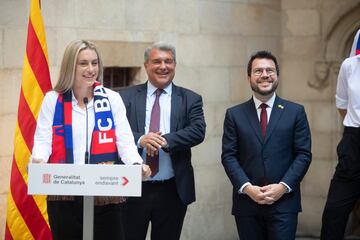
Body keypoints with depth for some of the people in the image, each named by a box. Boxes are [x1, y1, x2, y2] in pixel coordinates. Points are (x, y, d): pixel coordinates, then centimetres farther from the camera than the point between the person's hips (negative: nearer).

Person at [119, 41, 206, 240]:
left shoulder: (190, 99, 6)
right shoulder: (127, 97, 5)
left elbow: (198, 131, -8)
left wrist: (165, 141, -22)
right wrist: (140, 139, -24)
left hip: (172, 191, 1)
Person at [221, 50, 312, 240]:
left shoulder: (295, 112, 6)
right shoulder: (234, 115, 7)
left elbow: (303, 154, 2)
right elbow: (228, 156, 2)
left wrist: (283, 186, -10)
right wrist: (247, 187, -11)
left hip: (284, 202, -1)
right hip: (246, 202, 1)